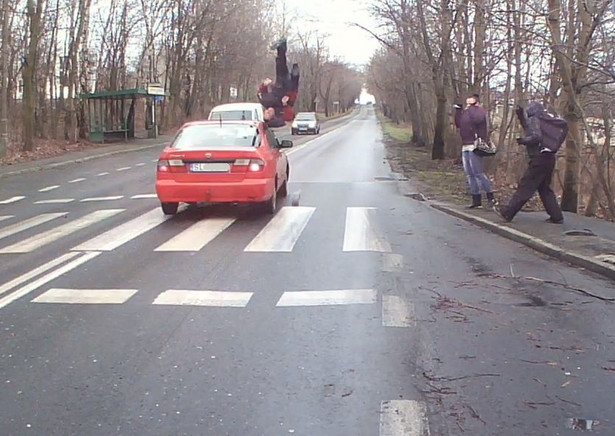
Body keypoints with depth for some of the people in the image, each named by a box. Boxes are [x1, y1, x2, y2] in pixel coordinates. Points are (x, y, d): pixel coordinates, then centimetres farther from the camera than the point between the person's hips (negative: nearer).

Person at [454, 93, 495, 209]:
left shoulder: (479, 110, -4)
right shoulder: (466, 112, 20)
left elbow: (478, 119, -26)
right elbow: (458, 124, 14)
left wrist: (470, 108, -13)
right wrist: (458, 111, 8)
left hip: (476, 146, -9)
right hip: (465, 146, 9)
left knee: (477, 173, -13)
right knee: (469, 174, 8)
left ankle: (491, 197, -7)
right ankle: (476, 200, 13)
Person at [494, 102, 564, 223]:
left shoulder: (534, 120, -7)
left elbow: (536, 137, -22)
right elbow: (529, 130, 35)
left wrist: (523, 140, -8)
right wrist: (521, 116, 28)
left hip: (539, 158, -9)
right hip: (549, 158, 9)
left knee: (525, 186, -6)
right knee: (545, 188, 14)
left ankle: (508, 212, -2)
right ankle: (556, 216, 11)